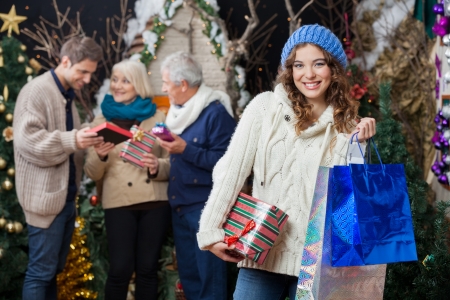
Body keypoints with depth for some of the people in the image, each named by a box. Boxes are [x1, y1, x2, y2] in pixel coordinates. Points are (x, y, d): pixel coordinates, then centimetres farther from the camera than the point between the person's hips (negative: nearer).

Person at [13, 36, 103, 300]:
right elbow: (27, 139, -20)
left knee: (54, 269, 12)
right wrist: (72, 140, -28)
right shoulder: (37, 91, -10)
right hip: (46, 197, -9)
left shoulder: (68, 95, 16)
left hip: (67, 195, 9)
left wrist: (86, 140, 6)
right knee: (41, 271, -5)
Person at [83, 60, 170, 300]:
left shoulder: (157, 118, 7)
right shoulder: (101, 121, 8)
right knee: (120, 269, -7)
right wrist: (99, 156, -15)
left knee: (147, 269, 4)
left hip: (155, 203, 0)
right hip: (119, 204, 0)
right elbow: (93, 173, 7)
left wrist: (158, 167, -16)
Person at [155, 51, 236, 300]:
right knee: (188, 274, 13)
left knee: (209, 278, -4)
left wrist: (186, 150, -23)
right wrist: (168, 147, 6)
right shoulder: (179, 111, 14)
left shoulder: (215, 112, -13)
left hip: (205, 206, -9)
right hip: (179, 205, 9)